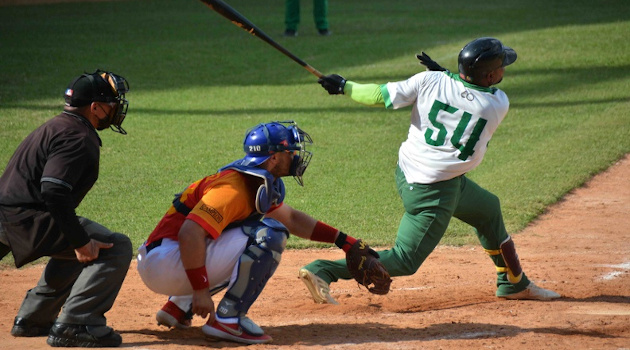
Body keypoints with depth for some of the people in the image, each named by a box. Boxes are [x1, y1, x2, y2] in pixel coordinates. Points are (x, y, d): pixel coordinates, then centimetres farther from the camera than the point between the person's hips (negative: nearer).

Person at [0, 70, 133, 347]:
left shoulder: (56, 126, 19)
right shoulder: (78, 138, -14)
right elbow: (53, 192, -26)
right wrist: (80, 242, -23)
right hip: (28, 218, -11)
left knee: (83, 246, 34)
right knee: (116, 247, -11)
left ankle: (32, 319, 31)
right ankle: (74, 325, -16)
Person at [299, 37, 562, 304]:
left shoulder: (432, 81, -9)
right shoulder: (498, 104, -14)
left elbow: (380, 96, -9)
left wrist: (345, 87, 5)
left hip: (407, 172, 8)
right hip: (433, 192, -8)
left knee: (489, 209, 27)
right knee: (405, 261, 0)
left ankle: (514, 284, 41)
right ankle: (323, 271, -13)